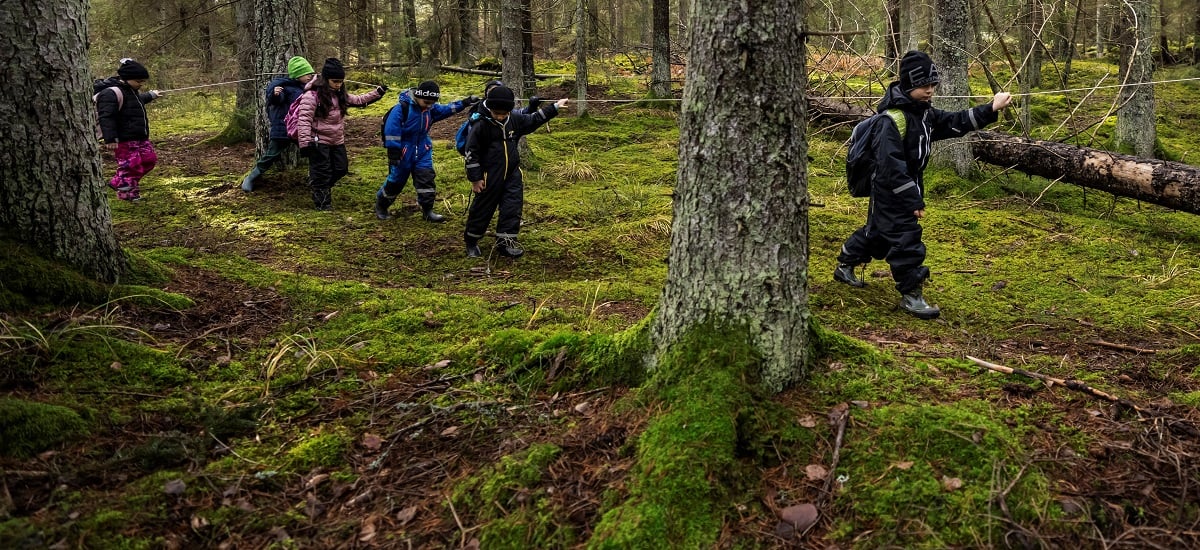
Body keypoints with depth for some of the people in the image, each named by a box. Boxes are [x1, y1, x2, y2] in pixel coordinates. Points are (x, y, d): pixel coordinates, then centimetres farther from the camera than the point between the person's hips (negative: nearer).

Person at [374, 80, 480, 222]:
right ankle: (380, 206, 28)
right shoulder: (402, 108, -22)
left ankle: (427, 211, 8)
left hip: (422, 151, 5)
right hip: (403, 151, -5)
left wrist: (464, 103, 0)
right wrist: (393, 152, -22)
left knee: (426, 179, -1)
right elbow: (391, 129, -22)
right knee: (395, 180, 6)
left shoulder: (430, 108, -1)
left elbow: (445, 110, 12)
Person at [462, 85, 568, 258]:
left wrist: (555, 107, 19)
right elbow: (471, 152, -12)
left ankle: (505, 241, 10)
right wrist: (475, 178, -11)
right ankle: (471, 241, 23)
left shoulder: (515, 120, 0)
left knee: (513, 208, 1)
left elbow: (534, 120, 18)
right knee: (482, 209, 5)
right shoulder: (480, 125, -16)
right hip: (489, 177, -5)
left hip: (512, 174, 5)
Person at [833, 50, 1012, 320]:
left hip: (908, 187, 10)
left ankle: (844, 266, 41)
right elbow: (892, 166, -28)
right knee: (906, 240, -6)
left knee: (877, 231, 22)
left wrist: (990, 109, -7)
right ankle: (910, 295, 4)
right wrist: (913, 200, -26)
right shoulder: (895, 119, -25)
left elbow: (957, 123, 6)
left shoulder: (925, 114, 4)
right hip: (890, 191, -10)